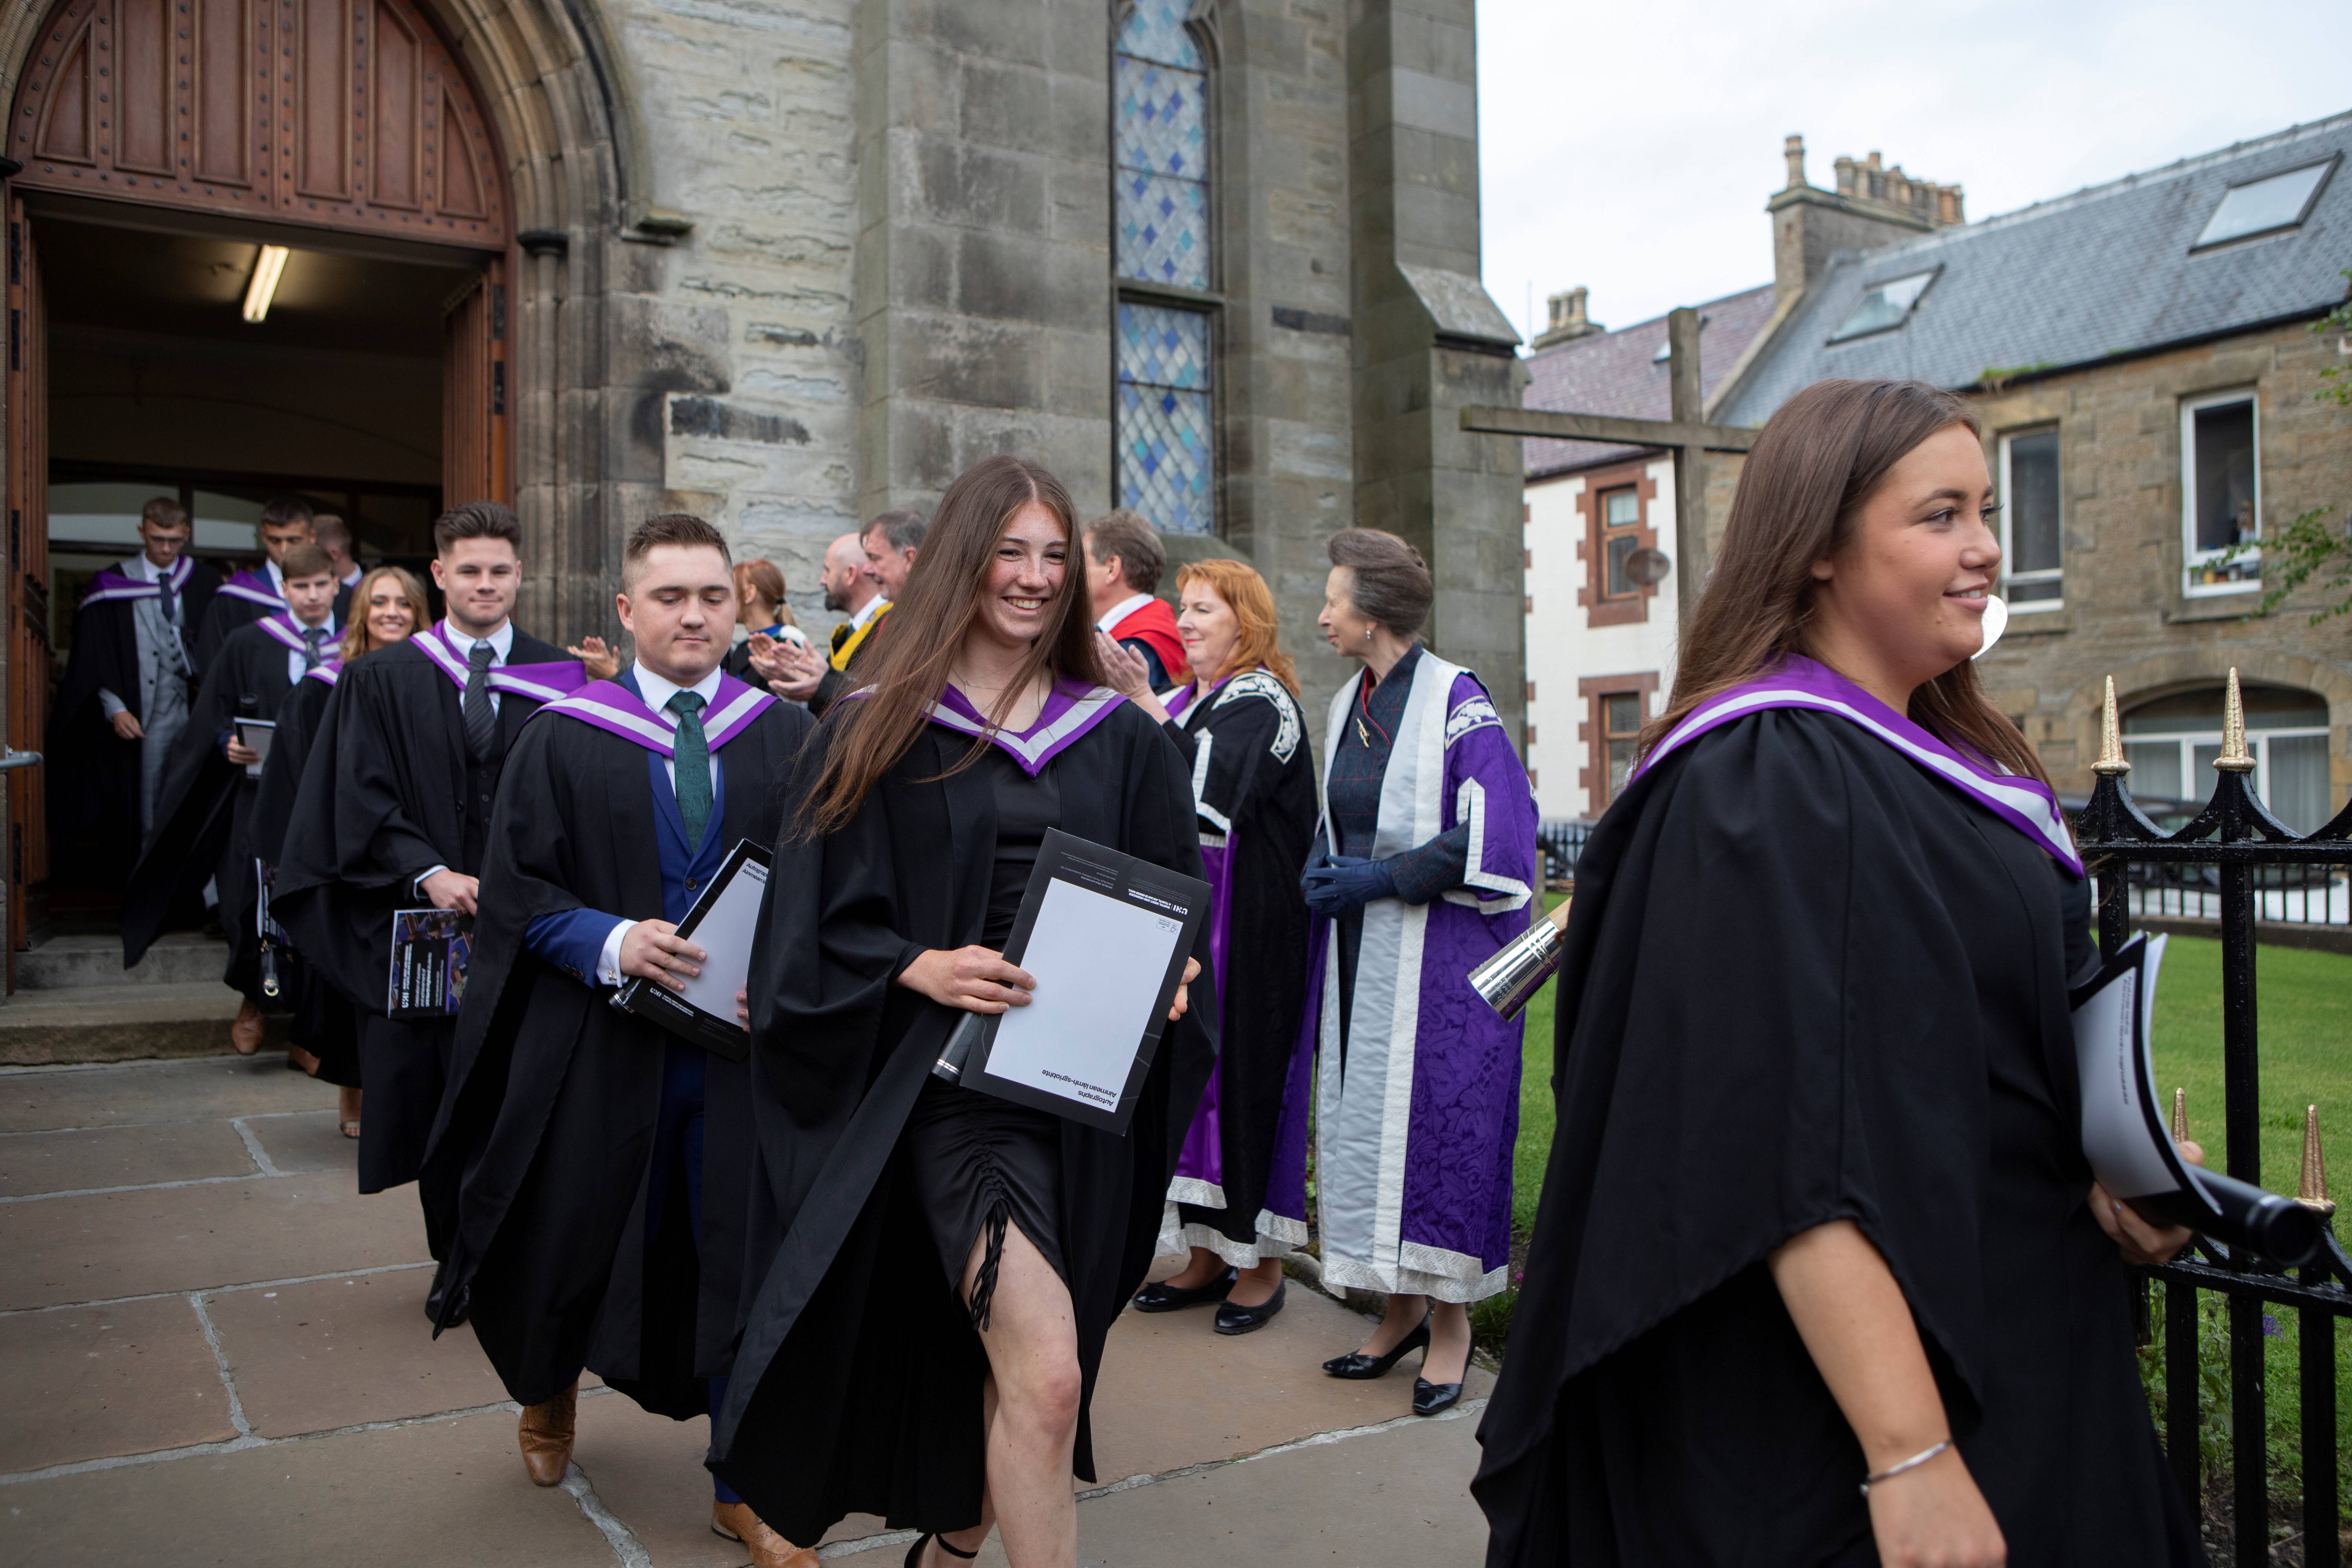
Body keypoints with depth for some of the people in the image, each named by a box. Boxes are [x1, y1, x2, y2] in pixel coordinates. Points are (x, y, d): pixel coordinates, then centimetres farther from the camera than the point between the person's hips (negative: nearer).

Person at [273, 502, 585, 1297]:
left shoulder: (562, 681, 4)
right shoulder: (382, 679, 6)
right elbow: (363, 799, -1)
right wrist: (428, 874, -15)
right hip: (423, 916, 1)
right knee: (436, 1093, 8)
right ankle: (457, 1260, 25)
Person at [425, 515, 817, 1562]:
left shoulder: (787, 738, 3)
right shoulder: (563, 738, 0)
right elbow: (516, 888, -2)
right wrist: (612, 942, -18)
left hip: (745, 1043, 0)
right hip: (602, 1046, 0)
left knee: (744, 1260, 3)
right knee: (582, 1242, 16)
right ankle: (549, 1387, 50)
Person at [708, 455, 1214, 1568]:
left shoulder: (1118, 740, 8)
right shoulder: (882, 729, 0)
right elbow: (817, 918, -2)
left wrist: (1166, 979, -8)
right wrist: (921, 968, -18)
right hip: (952, 1069, -4)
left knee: (1016, 1368, 17)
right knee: (1045, 1373, -17)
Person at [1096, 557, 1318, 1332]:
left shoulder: (1263, 702, -9)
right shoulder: (1187, 702, 15)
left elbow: (1210, 789, -27)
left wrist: (1144, 703, -30)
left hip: (1248, 931, -8)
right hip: (1186, 920, 8)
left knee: (1244, 1072, -3)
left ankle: (1260, 1263, 10)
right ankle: (1207, 1253, 20)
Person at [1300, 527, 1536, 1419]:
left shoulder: (1455, 701, -12)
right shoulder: (1348, 705, 11)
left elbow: (1491, 838, -16)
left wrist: (1379, 879, -17)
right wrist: (1323, 869, 2)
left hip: (1435, 959, -7)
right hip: (1357, 958, 7)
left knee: (1433, 1121, -1)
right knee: (1365, 1124, 9)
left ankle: (1451, 1319, 15)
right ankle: (1403, 1307, 23)